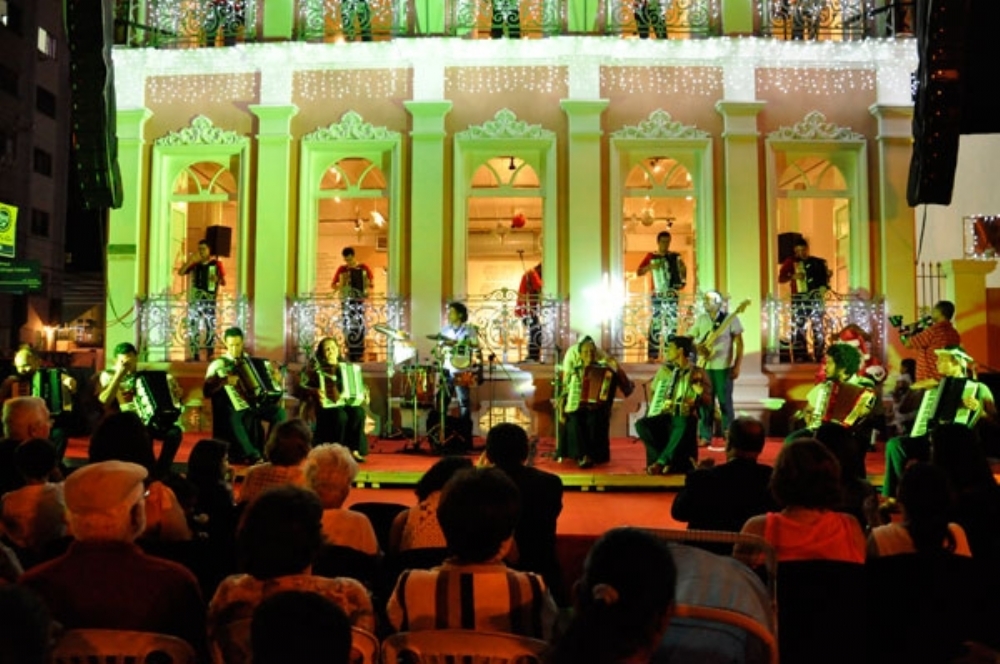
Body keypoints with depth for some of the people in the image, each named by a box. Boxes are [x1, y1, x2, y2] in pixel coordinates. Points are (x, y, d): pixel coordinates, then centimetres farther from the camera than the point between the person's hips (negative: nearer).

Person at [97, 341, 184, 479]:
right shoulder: (109, 375, 4)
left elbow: (163, 398, 27)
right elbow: (104, 400, -15)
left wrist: (175, 394, 6)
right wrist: (119, 374, -14)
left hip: (153, 420, 5)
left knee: (175, 431, -24)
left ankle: (161, 472, -12)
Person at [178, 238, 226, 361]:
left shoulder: (216, 263, 2)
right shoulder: (195, 263, 10)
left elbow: (223, 282, 5)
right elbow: (180, 272, 3)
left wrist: (218, 279, -18)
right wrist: (190, 261, -7)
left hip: (210, 301, -3)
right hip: (195, 300, 3)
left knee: (210, 327, -7)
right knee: (193, 327, 2)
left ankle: (210, 355, -2)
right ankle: (195, 355, 8)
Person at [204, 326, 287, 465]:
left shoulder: (251, 360, 17)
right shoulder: (218, 364, 4)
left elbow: (264, 383, 27)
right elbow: (207, 390, -7)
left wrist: (276, 379, 7)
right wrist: (224, 381, -21)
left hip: (256, 403, 4)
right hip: (235, 405, -4)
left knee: (280, 412, -22)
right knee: (233, 416, -39)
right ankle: (253, 455, -32)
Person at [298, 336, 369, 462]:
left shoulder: (349, 367, 20)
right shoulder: (316, 369, 9)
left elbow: (359, 388, 25)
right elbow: (301, 386, -1)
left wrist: (364, 394, 5)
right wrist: (315, 391, -18)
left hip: (349, 403, 3)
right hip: (327, 405, -3)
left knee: (359, 413, -31)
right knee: (340, 416, -35)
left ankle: (354, 450, -23)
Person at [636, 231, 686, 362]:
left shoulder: (675, 256, 12)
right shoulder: (651, 256, 4)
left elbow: (682, 274, 20)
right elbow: (638, 272, -1)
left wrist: (683, 268, -2)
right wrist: (651, 266, -15)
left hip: (672, 295, 3)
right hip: (658, 295, -3)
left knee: (672, 325, 1)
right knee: (655, 325, -10)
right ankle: (652, 355, -7)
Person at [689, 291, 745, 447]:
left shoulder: (730, 318, -4)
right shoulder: (701, 319, 8)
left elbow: (739, 343, -4)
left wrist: (737, 366, -10)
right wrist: (698, 347, -9)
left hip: (723, 367, -4)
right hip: (704, 366, 4)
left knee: (725, 401, 0)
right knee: (705, 402, 5)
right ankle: (706, 436, 12)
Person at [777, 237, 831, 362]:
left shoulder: (818, 262, 13)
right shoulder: (790, 262, 4)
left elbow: (823, 279, 22)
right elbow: (780, 278, -2)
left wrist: (828, 275, 2)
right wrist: (793, 276, -17)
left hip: (816, 298, 2)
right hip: (799, 299, -2)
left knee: (819, 328, -1)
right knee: (798, 329, -6)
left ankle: (820, 356, 6)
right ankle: (801, 357, 0)